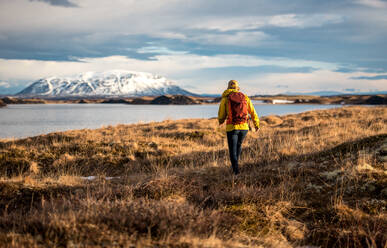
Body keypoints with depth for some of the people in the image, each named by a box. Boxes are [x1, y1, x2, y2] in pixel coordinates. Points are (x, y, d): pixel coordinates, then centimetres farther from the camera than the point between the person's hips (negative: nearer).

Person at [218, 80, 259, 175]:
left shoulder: (225, 98, -2)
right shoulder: (245, 97, 6)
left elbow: (221, 115, 1)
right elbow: (252, 112, 7)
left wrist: (220, 121, 25)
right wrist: (256, 124, 19)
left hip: (232, 127, -3)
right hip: (244, 127, 3)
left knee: (233, 149, 4)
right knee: (238, 144, 27)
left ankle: (236, 168, -14)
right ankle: (234, 165, 39)